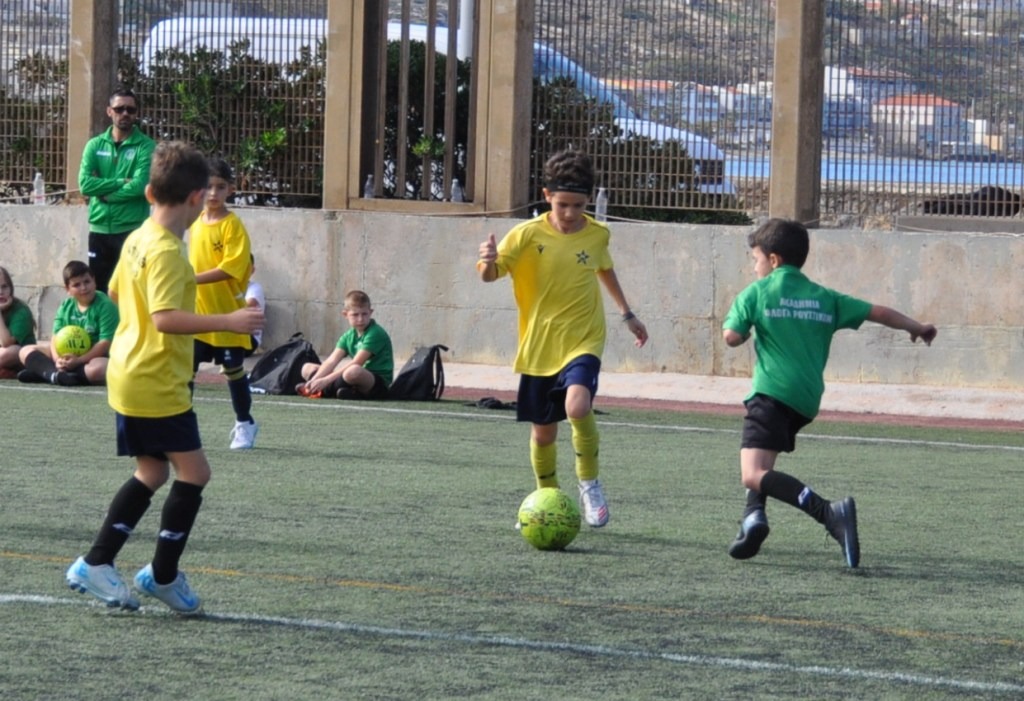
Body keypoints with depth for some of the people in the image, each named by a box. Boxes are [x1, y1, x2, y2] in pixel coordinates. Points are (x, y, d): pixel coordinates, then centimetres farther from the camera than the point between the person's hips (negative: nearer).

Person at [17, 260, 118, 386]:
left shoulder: (106, 306, -12)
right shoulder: (66, 306, 4)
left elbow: (106, 343, -19)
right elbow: (56, 337, -1)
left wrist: (78, 360, -27)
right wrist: (58, 360, -23)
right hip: (68, 356, 6)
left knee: (98, 369, -42)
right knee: (27, 351, -2)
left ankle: (42, 372, -34)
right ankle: (54, 374, -33)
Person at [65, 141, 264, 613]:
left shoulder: (137, 239, 9)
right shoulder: (167, 251, -20)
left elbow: (116, 291, 25)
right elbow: (165, 318, -28)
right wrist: (227, 321, -28)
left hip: (129, 376, 10)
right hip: (157, 384, -10)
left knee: (151, 473, 16)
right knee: (193, 471, -1)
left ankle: (96, 564, 14)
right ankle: (163, 574, 4)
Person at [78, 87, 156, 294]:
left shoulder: (146, 146, -2)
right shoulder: (95, 145, 8)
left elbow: (139, 186, -16)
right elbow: (85, 183, -6)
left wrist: (105, 194, -9)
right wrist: (121, 182, -12)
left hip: (131, 230, -4)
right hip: (99, 229, 4)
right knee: (97, 290, 8)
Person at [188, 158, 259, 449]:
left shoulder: (233, 226, -12)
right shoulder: (195, 223, 8)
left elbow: (230, 268, -20)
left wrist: (193, 279, -26)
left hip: (226, 314, -5)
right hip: (196, 312, 5)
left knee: (233, 369, 6)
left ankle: (245, 425, 21)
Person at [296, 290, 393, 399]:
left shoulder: (376, 334, -14)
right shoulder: (348, 337, 8)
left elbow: (356, 363, -23)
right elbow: (331, 361, -3)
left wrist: (326, 380, -27)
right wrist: (314, 380, -22)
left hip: (380, 384, -8)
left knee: (353, 371, -42)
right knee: (307, 368, 8)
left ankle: (324, 391, -17)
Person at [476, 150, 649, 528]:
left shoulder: (598, 234, -1)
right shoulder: (528, 235, -9)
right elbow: (491, 274, -14)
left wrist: (627, 314, 29)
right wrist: (489, 262, -38)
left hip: (583, 342, -1)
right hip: (539, 348, 1)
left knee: (578, 405, -27)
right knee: (543, 430, 9)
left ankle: (589, 484, -6)